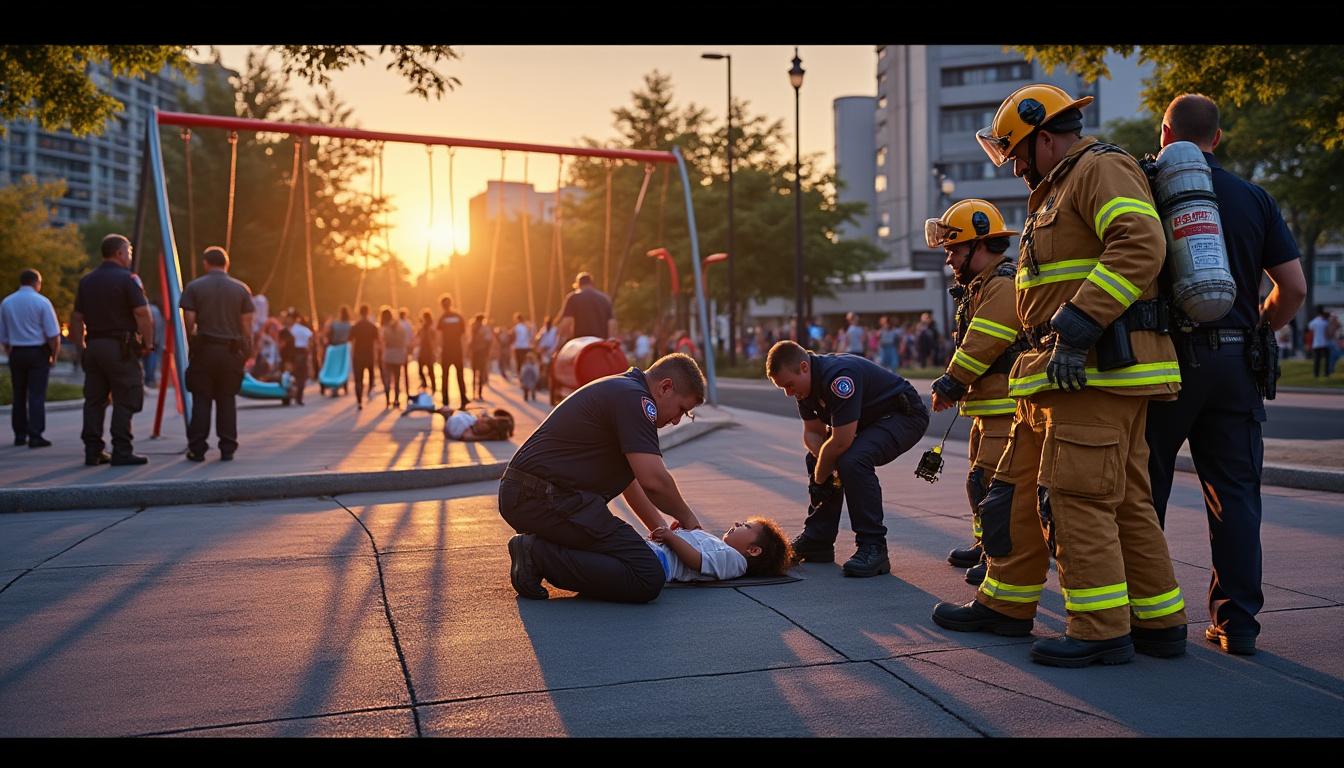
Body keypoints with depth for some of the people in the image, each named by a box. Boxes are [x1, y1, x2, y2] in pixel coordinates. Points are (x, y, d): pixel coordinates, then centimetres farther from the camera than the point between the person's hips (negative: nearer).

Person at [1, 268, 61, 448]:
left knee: (19, 395, 13)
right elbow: (53, 334, -11)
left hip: (16, 352, 4)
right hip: (38, 352, -4)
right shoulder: (42, 302, -8)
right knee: (37, 395, -4)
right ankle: (35, 436, -7)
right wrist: (54, 355, -1)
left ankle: (20, 435, 17)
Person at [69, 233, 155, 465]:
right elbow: (142, 314, -15)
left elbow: (76, 318, 14)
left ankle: (92, 451, 12)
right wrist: (148, 343, -7)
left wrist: (80, 348, 18)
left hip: (94, 345, 7)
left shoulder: (86, 281, 13)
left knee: (94, 400, 10)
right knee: (125, 401, -3)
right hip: (121, 347, -7)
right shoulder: (127, 279, -7)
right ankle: (122, 452, -6)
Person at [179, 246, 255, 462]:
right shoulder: (241, 289, 4)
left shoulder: (193, 287, 1)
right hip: (232, 351, 1)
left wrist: (191, 345, 9)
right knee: (227, 400, 8)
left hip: (204, 349, -1)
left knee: (201, 400, 5)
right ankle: (227, 449, 7)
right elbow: (246, 326, 1)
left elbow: (188, 322, -4)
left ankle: (197, 449, 5)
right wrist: (247, 352, 7)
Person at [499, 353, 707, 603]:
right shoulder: (634, 397, -11)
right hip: (547, 499, -11)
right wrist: (686, 516, -1)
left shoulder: (618, 390, 22)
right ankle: (539, 555, -12)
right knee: (647, 578, -16)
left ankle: (536, 549, 12)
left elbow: (629, 476, 30)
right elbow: (653, 481, -20)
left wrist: (659, 526, 28)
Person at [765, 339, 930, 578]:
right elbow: (812, 433, 3)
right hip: (868, 420, 10)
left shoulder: (838, 376, -33)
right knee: (815, 461, 6)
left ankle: (873, 548, -21)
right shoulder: (806, 381, -3)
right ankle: (817, 542, 14)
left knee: (854, 461, -31)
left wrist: (820, 477, -18)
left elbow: (841, 442, -33)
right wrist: (821, 463, -17)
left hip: (906, 416, -10)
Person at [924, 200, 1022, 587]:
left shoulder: (1004, 286, -17)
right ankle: (988, 547, 34)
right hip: (988, 406, 11)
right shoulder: (982, 286, 18)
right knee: (981, 478, 20)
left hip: (1008, 407, -11)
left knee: (991, 482, -15)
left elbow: (980, 348, -22)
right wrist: (952, 386, 7)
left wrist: (948, 386, -12)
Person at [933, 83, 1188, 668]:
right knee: (1073, 493, 14)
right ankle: (1005, 604, 22)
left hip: (1098, 371, -10)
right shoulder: (1061, 191, 26)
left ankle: (1102, 630, -1)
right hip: (1069, 373, 10)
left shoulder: (1102, 168, -6)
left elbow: (1141, 245, -23)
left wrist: (1075, 331, -26)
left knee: (1077, 497, -9)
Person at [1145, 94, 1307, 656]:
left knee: (1145, 489, 7)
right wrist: (1260, 330, 20)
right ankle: (1237, 622, 11)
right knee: (1234, 493, 8)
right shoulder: (1253, 198, 7)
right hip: (1233, 361, 3)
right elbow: (1294, 286, 4)